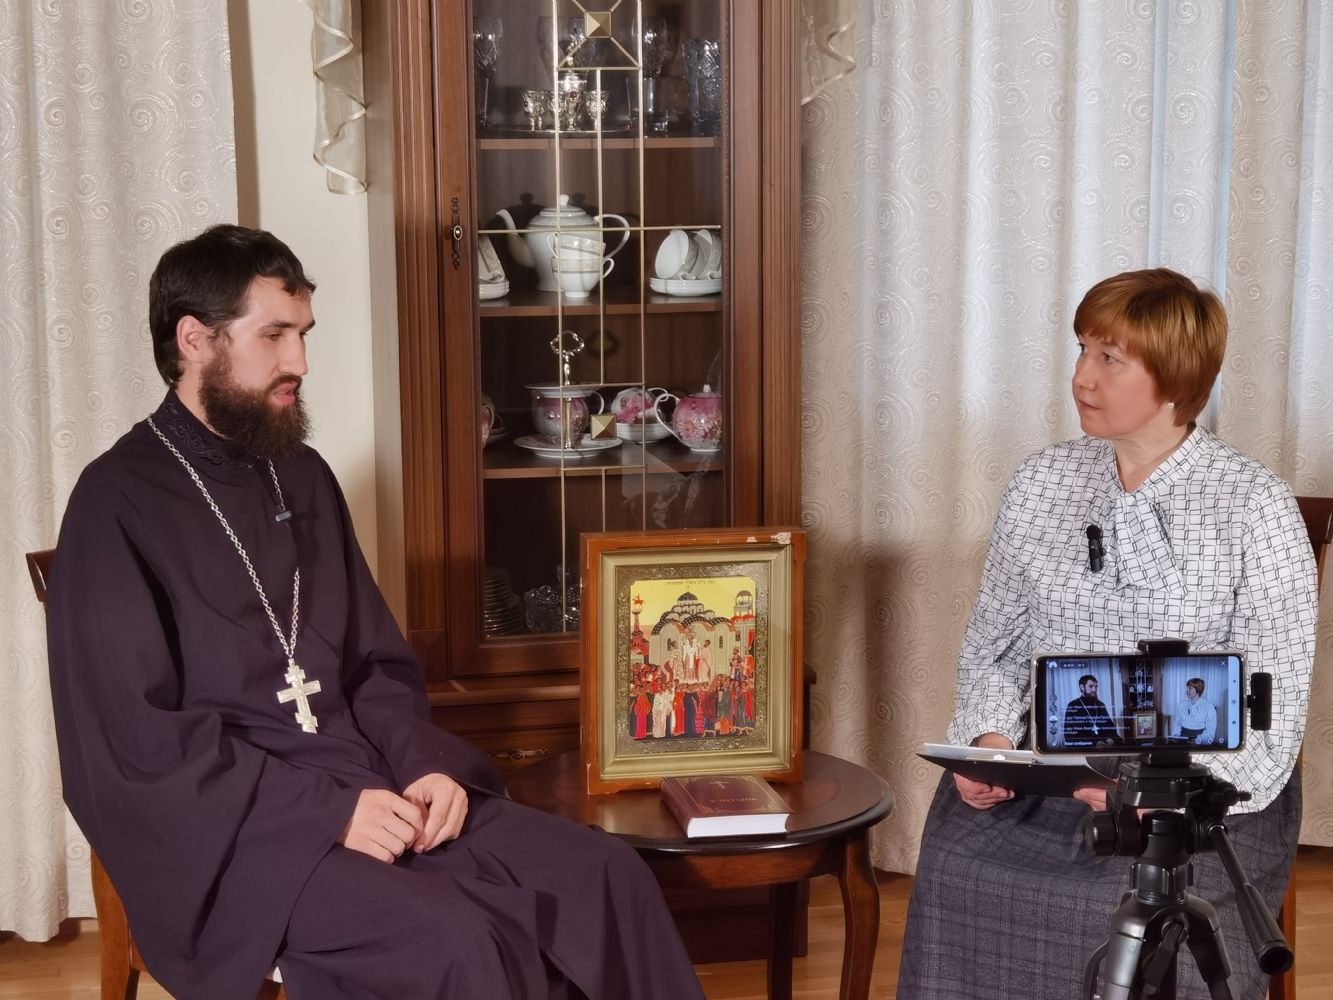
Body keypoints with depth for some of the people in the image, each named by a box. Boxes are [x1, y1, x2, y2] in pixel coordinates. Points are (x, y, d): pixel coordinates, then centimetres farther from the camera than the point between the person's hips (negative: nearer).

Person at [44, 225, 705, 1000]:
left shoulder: (303, 477, 13)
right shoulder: (119, 503, -8)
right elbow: (138, 739, -14)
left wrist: (423, 764, -4)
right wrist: (329, 810, -20)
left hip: (370, 787, 7)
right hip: (230, 825, -6)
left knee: (606, 878, -11)